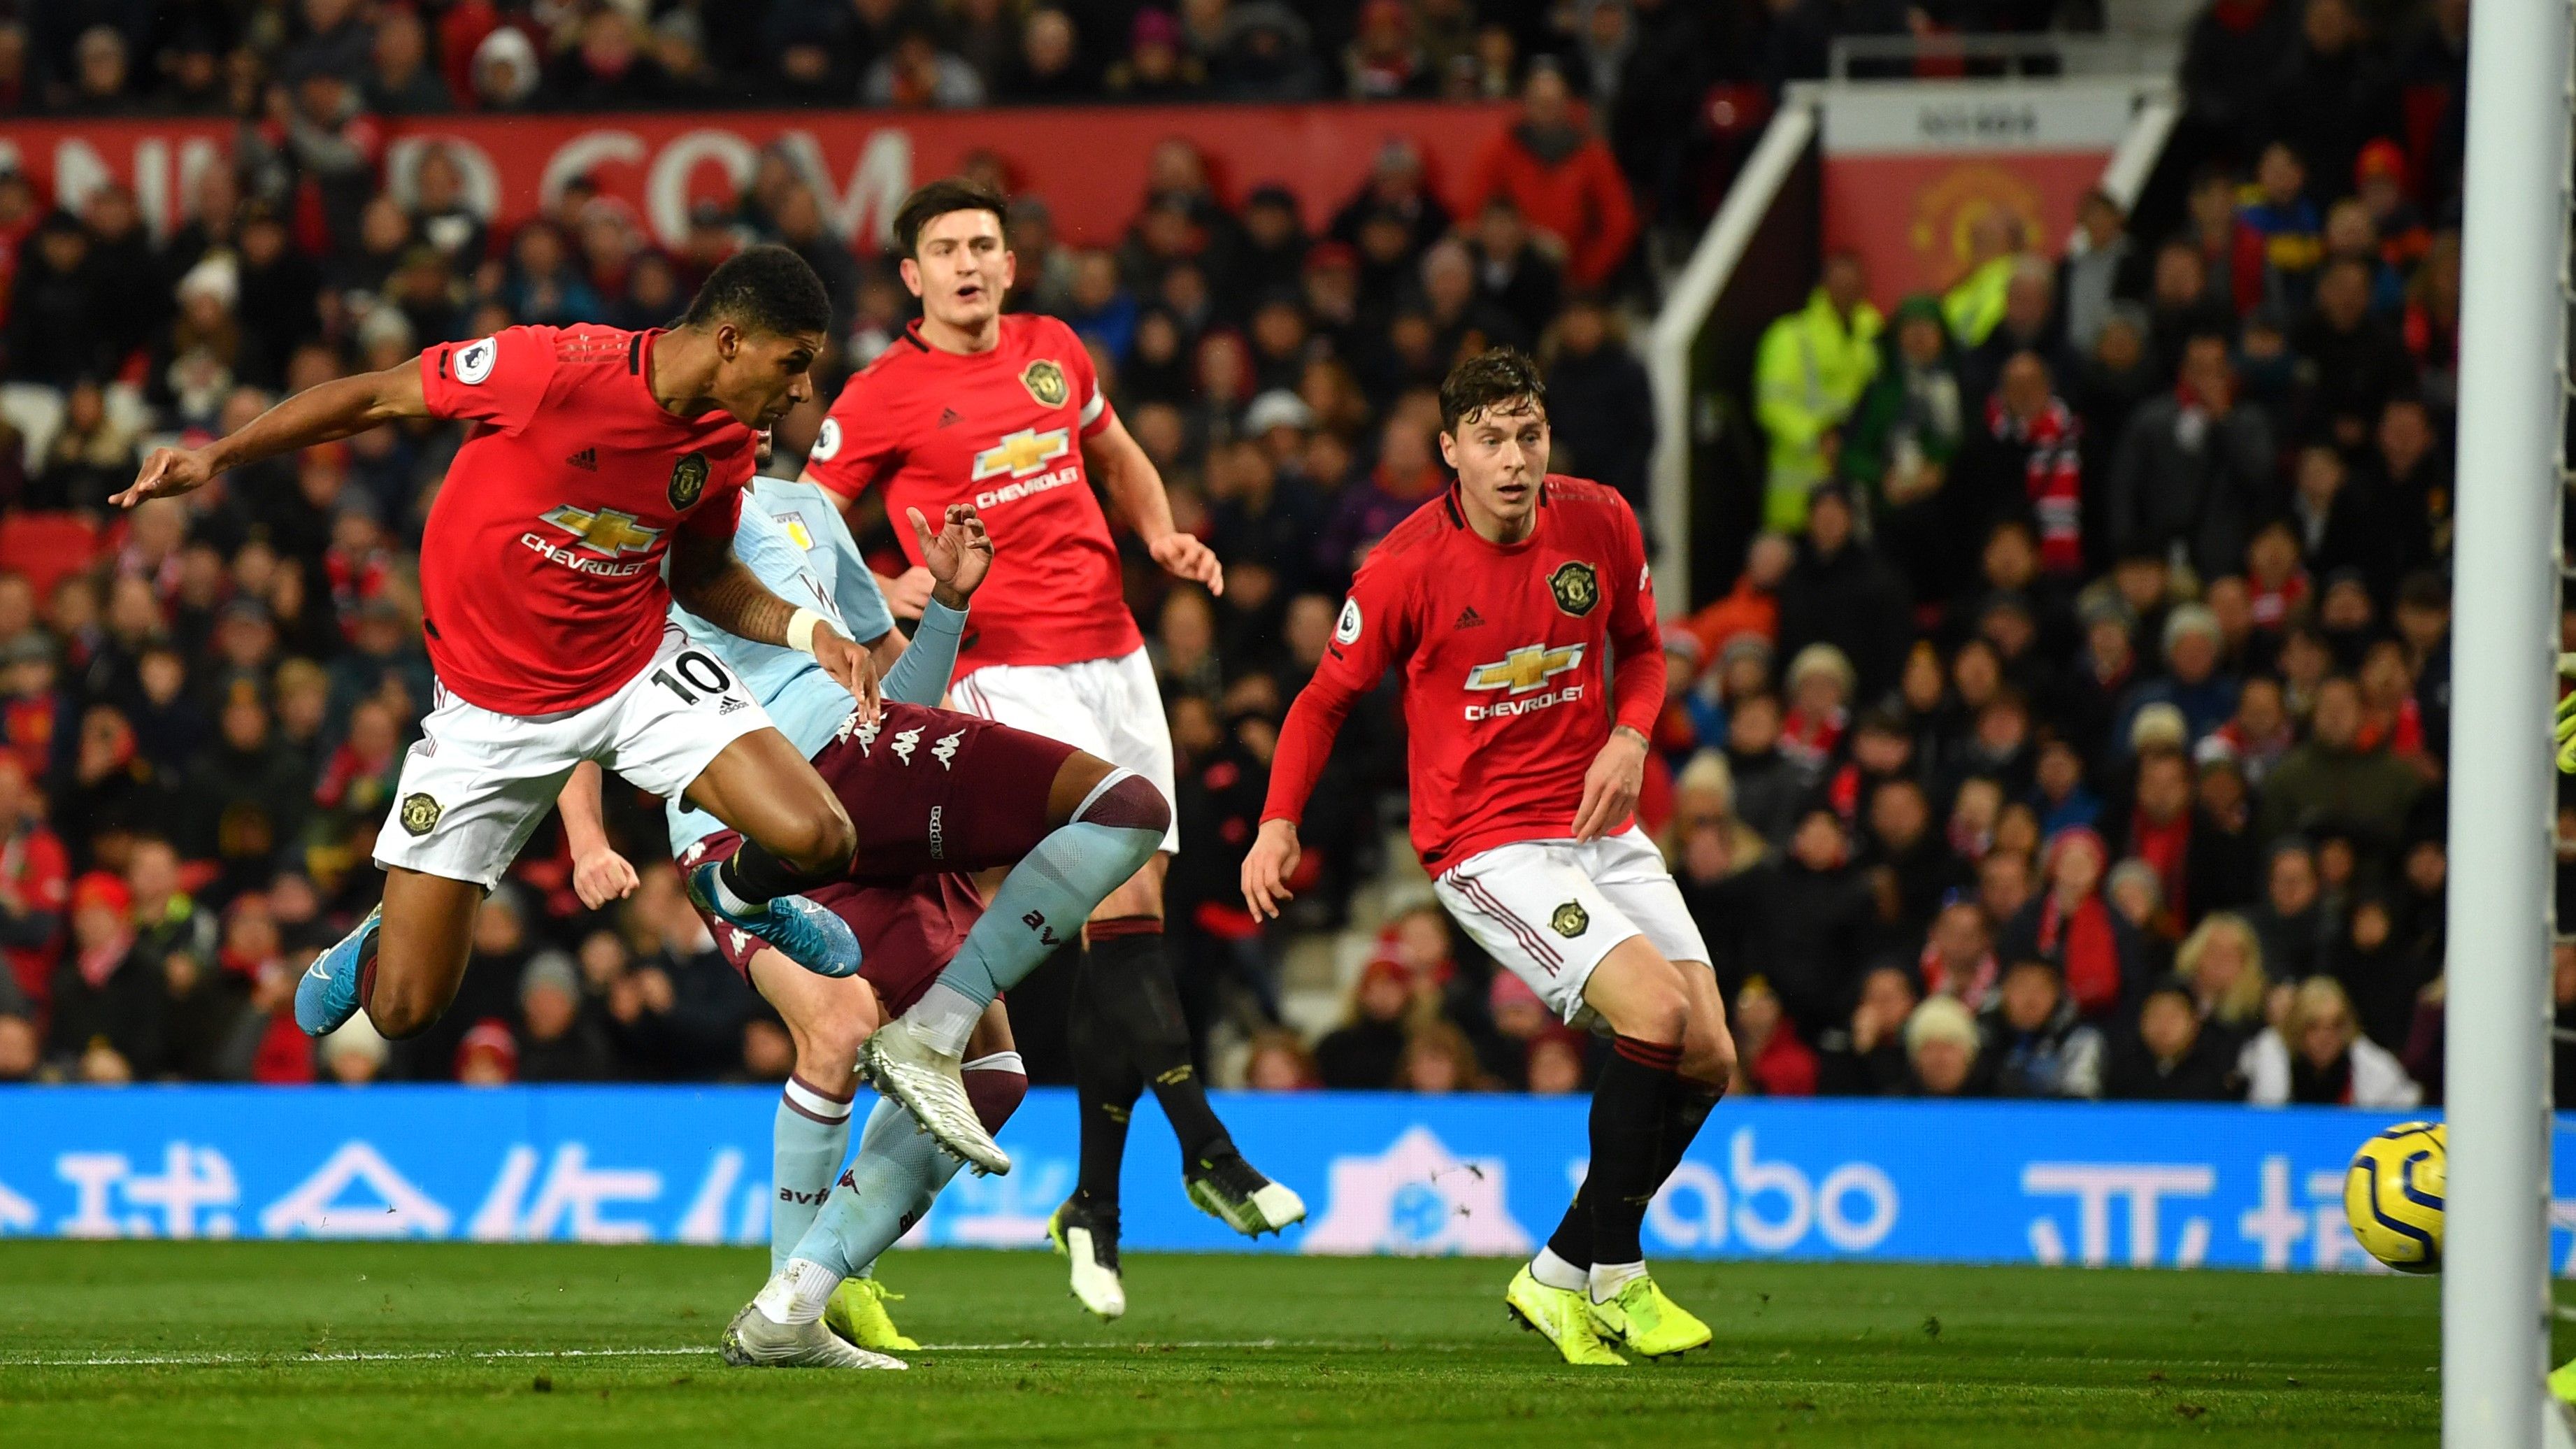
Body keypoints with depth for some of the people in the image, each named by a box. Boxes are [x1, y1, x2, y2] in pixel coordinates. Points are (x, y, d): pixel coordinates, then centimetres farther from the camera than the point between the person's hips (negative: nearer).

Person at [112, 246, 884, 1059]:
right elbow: (373, 398, -14)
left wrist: (806, 631, -6)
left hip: (639, 670, 3)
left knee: (816, 839, -21)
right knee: (403, 1010, -5)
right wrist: (217, 456, -17)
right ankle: (383, 939, 35)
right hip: (489, 708, -3)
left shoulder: (726, 442, -7)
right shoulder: (558, 368, -25)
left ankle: (739, 894, 18)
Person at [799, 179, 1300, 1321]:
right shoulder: (883, 397, -4)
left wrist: (1163, 538, 10)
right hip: (1006, 667, -6)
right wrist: (884, 592, -15)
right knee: (1120, 903, -17)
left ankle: (1096, 1206, 12)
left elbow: (1119, 458, 28)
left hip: (1113, 655, 6)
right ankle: (1208, 1153, -15)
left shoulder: (1054, 352, 12)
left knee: (1131, 909, 4)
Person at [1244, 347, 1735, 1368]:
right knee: (1657, 1010, -24)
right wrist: (1279, 822, -9)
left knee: (1709, 1058, -1)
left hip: (1599, 827, 6)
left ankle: (1562, 1274, 13)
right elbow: (1329, 696, 1)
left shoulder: (1600, 525, -1)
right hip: (1487, 849, -6)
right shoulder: (1408, 567, -13)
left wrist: (1629, 736, -3)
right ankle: (1614, 1275, -10)